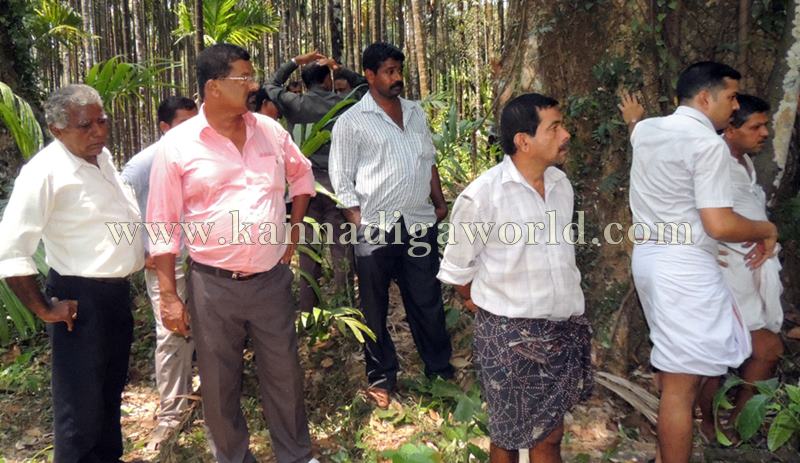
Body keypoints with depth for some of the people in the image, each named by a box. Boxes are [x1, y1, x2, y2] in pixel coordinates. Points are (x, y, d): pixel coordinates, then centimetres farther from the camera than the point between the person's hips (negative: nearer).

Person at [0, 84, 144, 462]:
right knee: (81, 405, 4)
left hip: (118, 291, 8)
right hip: (82, 299, -8)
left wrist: (139, 253, 17)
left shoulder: (102, 156, 6)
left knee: (111, 390, 23)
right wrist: (43, 309, -17)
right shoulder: (45, 172, -19)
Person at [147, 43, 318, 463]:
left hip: (272, 279, 3)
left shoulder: (270, 130, 3)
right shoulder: (176, 145, -8)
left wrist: (295, 226, 13)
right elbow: (163, 225, -5)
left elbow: (301, 174, 22)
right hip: (213, 285, -3)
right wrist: (169, 295, -6)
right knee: (219, 382, 13)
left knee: (284, 373, 15)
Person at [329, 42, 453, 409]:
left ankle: (439, 367, 30)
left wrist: (440, 202, 14)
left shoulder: (416, 114, 13)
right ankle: (381, 376, 25)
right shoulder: (351, 122, -4)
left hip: (420, 224, 4)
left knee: (427, 300, 13)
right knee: (375, 306, 9)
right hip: (376, 228, -4)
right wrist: (359, 222, -11)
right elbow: (341, 180, -4)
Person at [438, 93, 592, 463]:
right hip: (510, 334, -5)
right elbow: (457, 269, -6)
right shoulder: (481, 196, -17)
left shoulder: (561, 185, 3)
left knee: (549, 433, 17)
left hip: (564, 328, 6)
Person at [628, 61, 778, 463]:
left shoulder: (645, 131, 9)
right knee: (682, 380, -1)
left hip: (651, 256, 10)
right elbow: (720, 226, -18)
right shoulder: (708, 143, -14)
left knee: (711, 356, 24)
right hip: (685, 265, -10)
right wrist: (767, 229, -1)